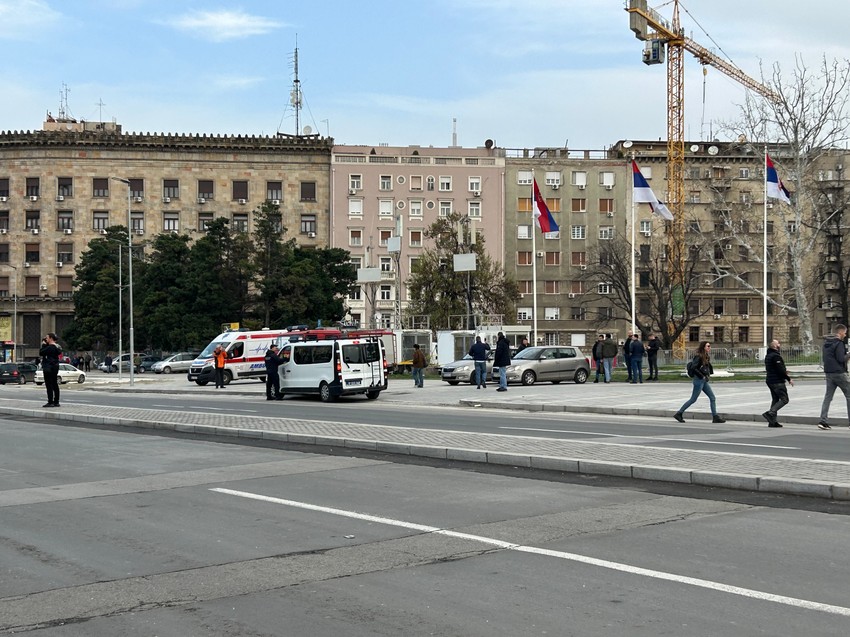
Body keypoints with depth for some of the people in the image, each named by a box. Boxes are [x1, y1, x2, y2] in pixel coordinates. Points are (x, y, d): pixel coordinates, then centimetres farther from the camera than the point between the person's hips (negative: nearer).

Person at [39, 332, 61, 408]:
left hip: (49, 368, -10)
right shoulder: (57, 347, 12)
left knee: (49, 385, -7)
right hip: (55, 368, 10)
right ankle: (56, 402, 14)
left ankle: (50, 402, -8)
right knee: (55, 385, 11)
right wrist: (45, 345, 10)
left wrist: (43, 345, -4)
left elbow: (41, 353, -16)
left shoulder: (50, 347, -17)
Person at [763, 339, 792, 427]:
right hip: (777, 381, -10)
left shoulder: (768, 356, 15)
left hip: (770, 380, 10)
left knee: (775, 399, 12)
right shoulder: (776, 356, -17)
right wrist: (789, 379, -12)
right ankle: (770, 413, -19)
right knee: (784, 399, -6)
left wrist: (784, 372, 20)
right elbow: (780, 370, -21)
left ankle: (772, 421, 10)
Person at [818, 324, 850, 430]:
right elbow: (841, 359, -21)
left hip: (828, 373, 8)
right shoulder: (839, 343, -14)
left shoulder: (826, 342, 12)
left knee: (828, 396, 6)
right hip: (839, 373, -8)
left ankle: (823, 421, 0)